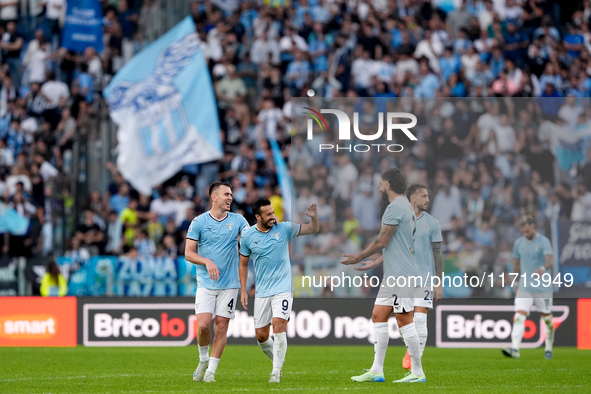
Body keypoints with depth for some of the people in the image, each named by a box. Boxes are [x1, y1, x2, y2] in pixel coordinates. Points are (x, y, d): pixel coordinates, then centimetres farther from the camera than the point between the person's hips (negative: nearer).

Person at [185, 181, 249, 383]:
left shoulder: (237, 220, 6)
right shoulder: (199, 222, 0)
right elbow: (189, 253, -1)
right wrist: (207, 262, -18)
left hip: (229, 284, 2)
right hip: (206, 283, -2)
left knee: (221, 327, -1)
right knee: (203, 324, -13)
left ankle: (211, 370, 8)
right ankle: (203, 360, 14)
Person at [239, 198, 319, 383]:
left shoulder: (284, 228, -1)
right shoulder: (247, 236, 0)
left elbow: (312, 230, 3)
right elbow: (243, 264, 11)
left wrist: (314, 217, -19)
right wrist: (243, 290, 6)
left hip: (283, 288, -2)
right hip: (261, 292, 2)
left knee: (279, 325, -20)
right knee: (261, 336, 2)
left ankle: (276, 372, -14)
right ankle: (277, 361, 29)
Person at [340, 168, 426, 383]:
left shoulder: (396, 207, -14)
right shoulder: (406, 206, 18)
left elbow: (381, 241, -14)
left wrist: (359, 258, -1)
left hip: (401, 274, -11)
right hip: (393, 275, 11)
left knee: (404, 320, -8)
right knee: (378, 316, 9)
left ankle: (417, 372, -4)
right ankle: (376, 370, 9)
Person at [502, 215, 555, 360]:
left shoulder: (544, 242, -9)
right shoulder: (519, 243, 7)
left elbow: (550, 261, -23)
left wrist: (543, 268, -45)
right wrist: (516, 283, 21)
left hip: (543, 288, -3)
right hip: (524, 287, 3)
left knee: (547, 318, 8)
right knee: (519, 316, -14)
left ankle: (548, 349, 24)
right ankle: (515, 349, -23)